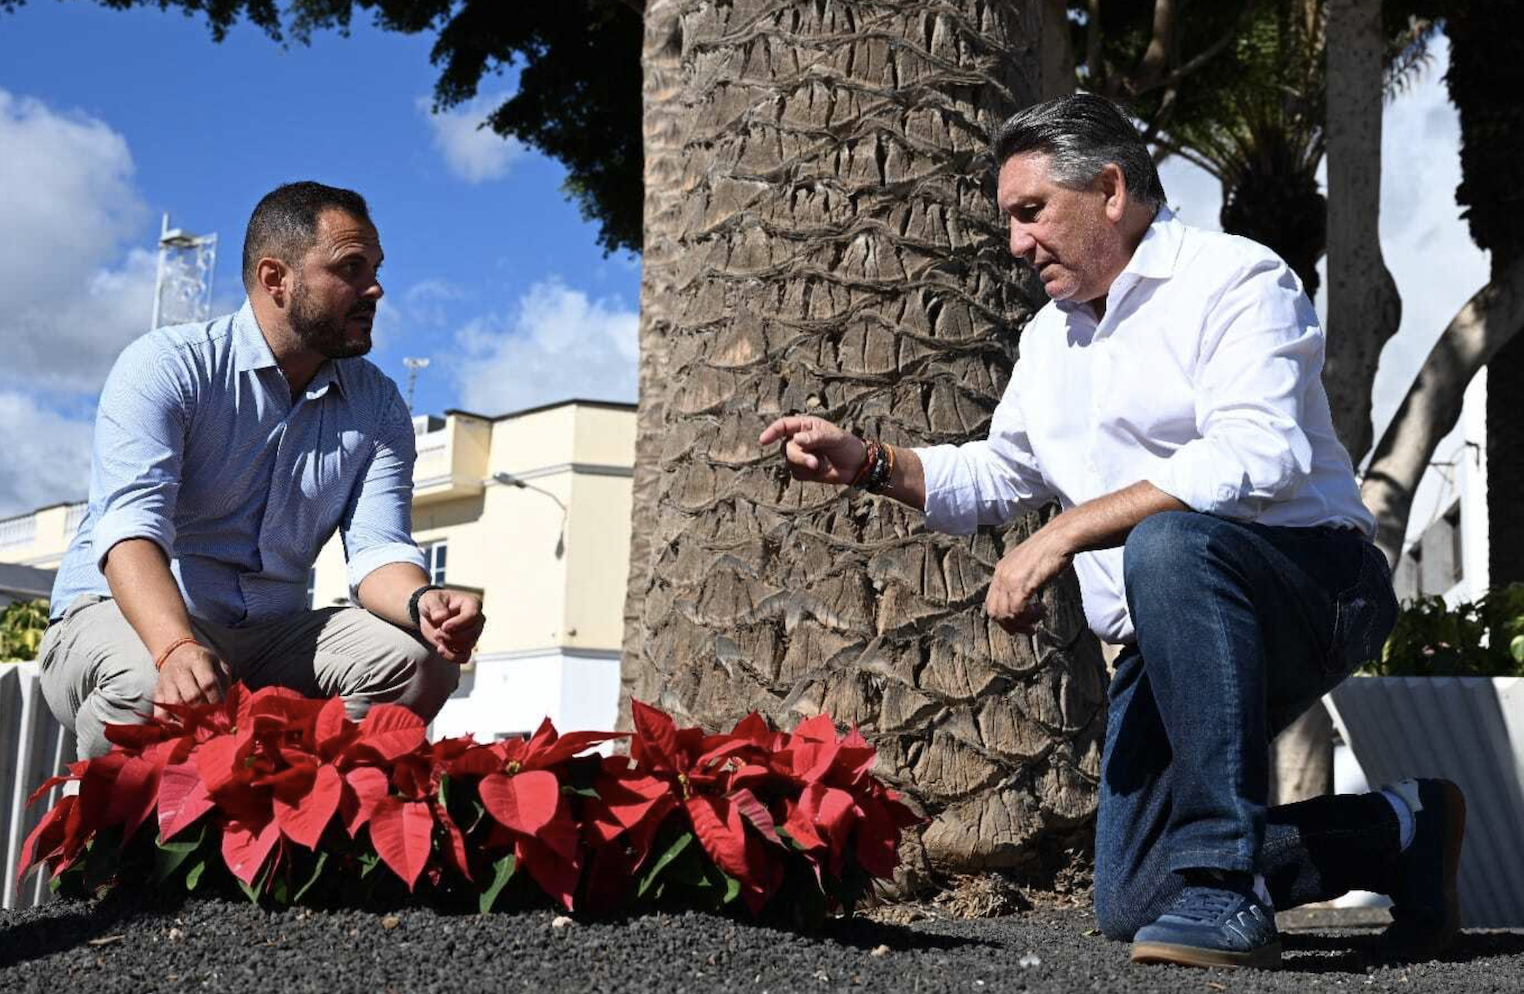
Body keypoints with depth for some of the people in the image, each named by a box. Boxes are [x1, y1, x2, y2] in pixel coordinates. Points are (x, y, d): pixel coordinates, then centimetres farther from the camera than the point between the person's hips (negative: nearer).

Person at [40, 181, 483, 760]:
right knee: (151, 687, -38)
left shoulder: (378, 406, 7)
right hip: (123, 616, -4)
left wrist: (422, 603, -31)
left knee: (420, 658, -20)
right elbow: (132, 525, -24)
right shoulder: (167, 365, -10)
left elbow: (377, 548, -4)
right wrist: (177, 648, -44)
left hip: (272, 633, 5)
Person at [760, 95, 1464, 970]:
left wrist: (1066, 532, -29)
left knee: (1168, 544, -40)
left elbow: (1258, 457, -27)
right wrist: (869, 463, 7)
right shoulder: (1051, 337, 17)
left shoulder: (1233, 279, -11)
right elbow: (995, 477, 25)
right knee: (1132, 907, 0)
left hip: (1317, 590, -8)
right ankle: (1403, 833, 18)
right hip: (1178, 639, 8)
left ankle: (1224, 893, -37)